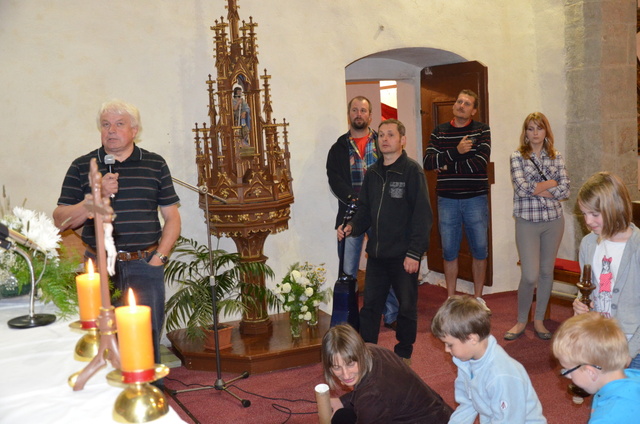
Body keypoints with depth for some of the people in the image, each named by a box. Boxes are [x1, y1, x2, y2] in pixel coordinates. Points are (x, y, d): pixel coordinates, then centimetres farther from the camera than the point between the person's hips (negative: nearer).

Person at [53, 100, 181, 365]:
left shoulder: (155, 165, 8)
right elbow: (61, 221, 1)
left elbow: (172, 217, 8)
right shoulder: (81, 167, 6)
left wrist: (158, 258, -3)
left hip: (144, 266, 0)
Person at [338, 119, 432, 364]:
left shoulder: (412, 171, -8)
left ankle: (404, 356, 25)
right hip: (376, 254, 5)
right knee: (370, 306, 9)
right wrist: (352, 227, -4)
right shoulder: (372, 173, 10)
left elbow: (422, 215, -13)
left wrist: (415, 252, -17)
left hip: (403, 255, -5)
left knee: (406, 308, 8)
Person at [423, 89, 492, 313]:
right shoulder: (439, 132, 6)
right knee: (449, 252, 8)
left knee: (480, 251, 7)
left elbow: (480, 162, -14)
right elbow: (428, 162, -7)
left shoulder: (482, 130, 0)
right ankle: (451, 299, 20)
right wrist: (456, 152, -17)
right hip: (447, 200, 1)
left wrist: (447, 166, -10)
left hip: (475, 199, -1)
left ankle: (478, 298, 23)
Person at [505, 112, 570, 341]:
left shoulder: (556, 157, 7)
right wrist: (550, 184, -6)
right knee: (530, 276, -8)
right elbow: (522, 188, -14)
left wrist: (535, 189, -11)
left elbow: (565, 190, -3)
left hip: (553, 220, 3)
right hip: (527, 221, -3)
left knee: (547, 272, 10)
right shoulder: (517, 156, -1)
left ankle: (539, 320, 24)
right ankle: (521, 322, 11)